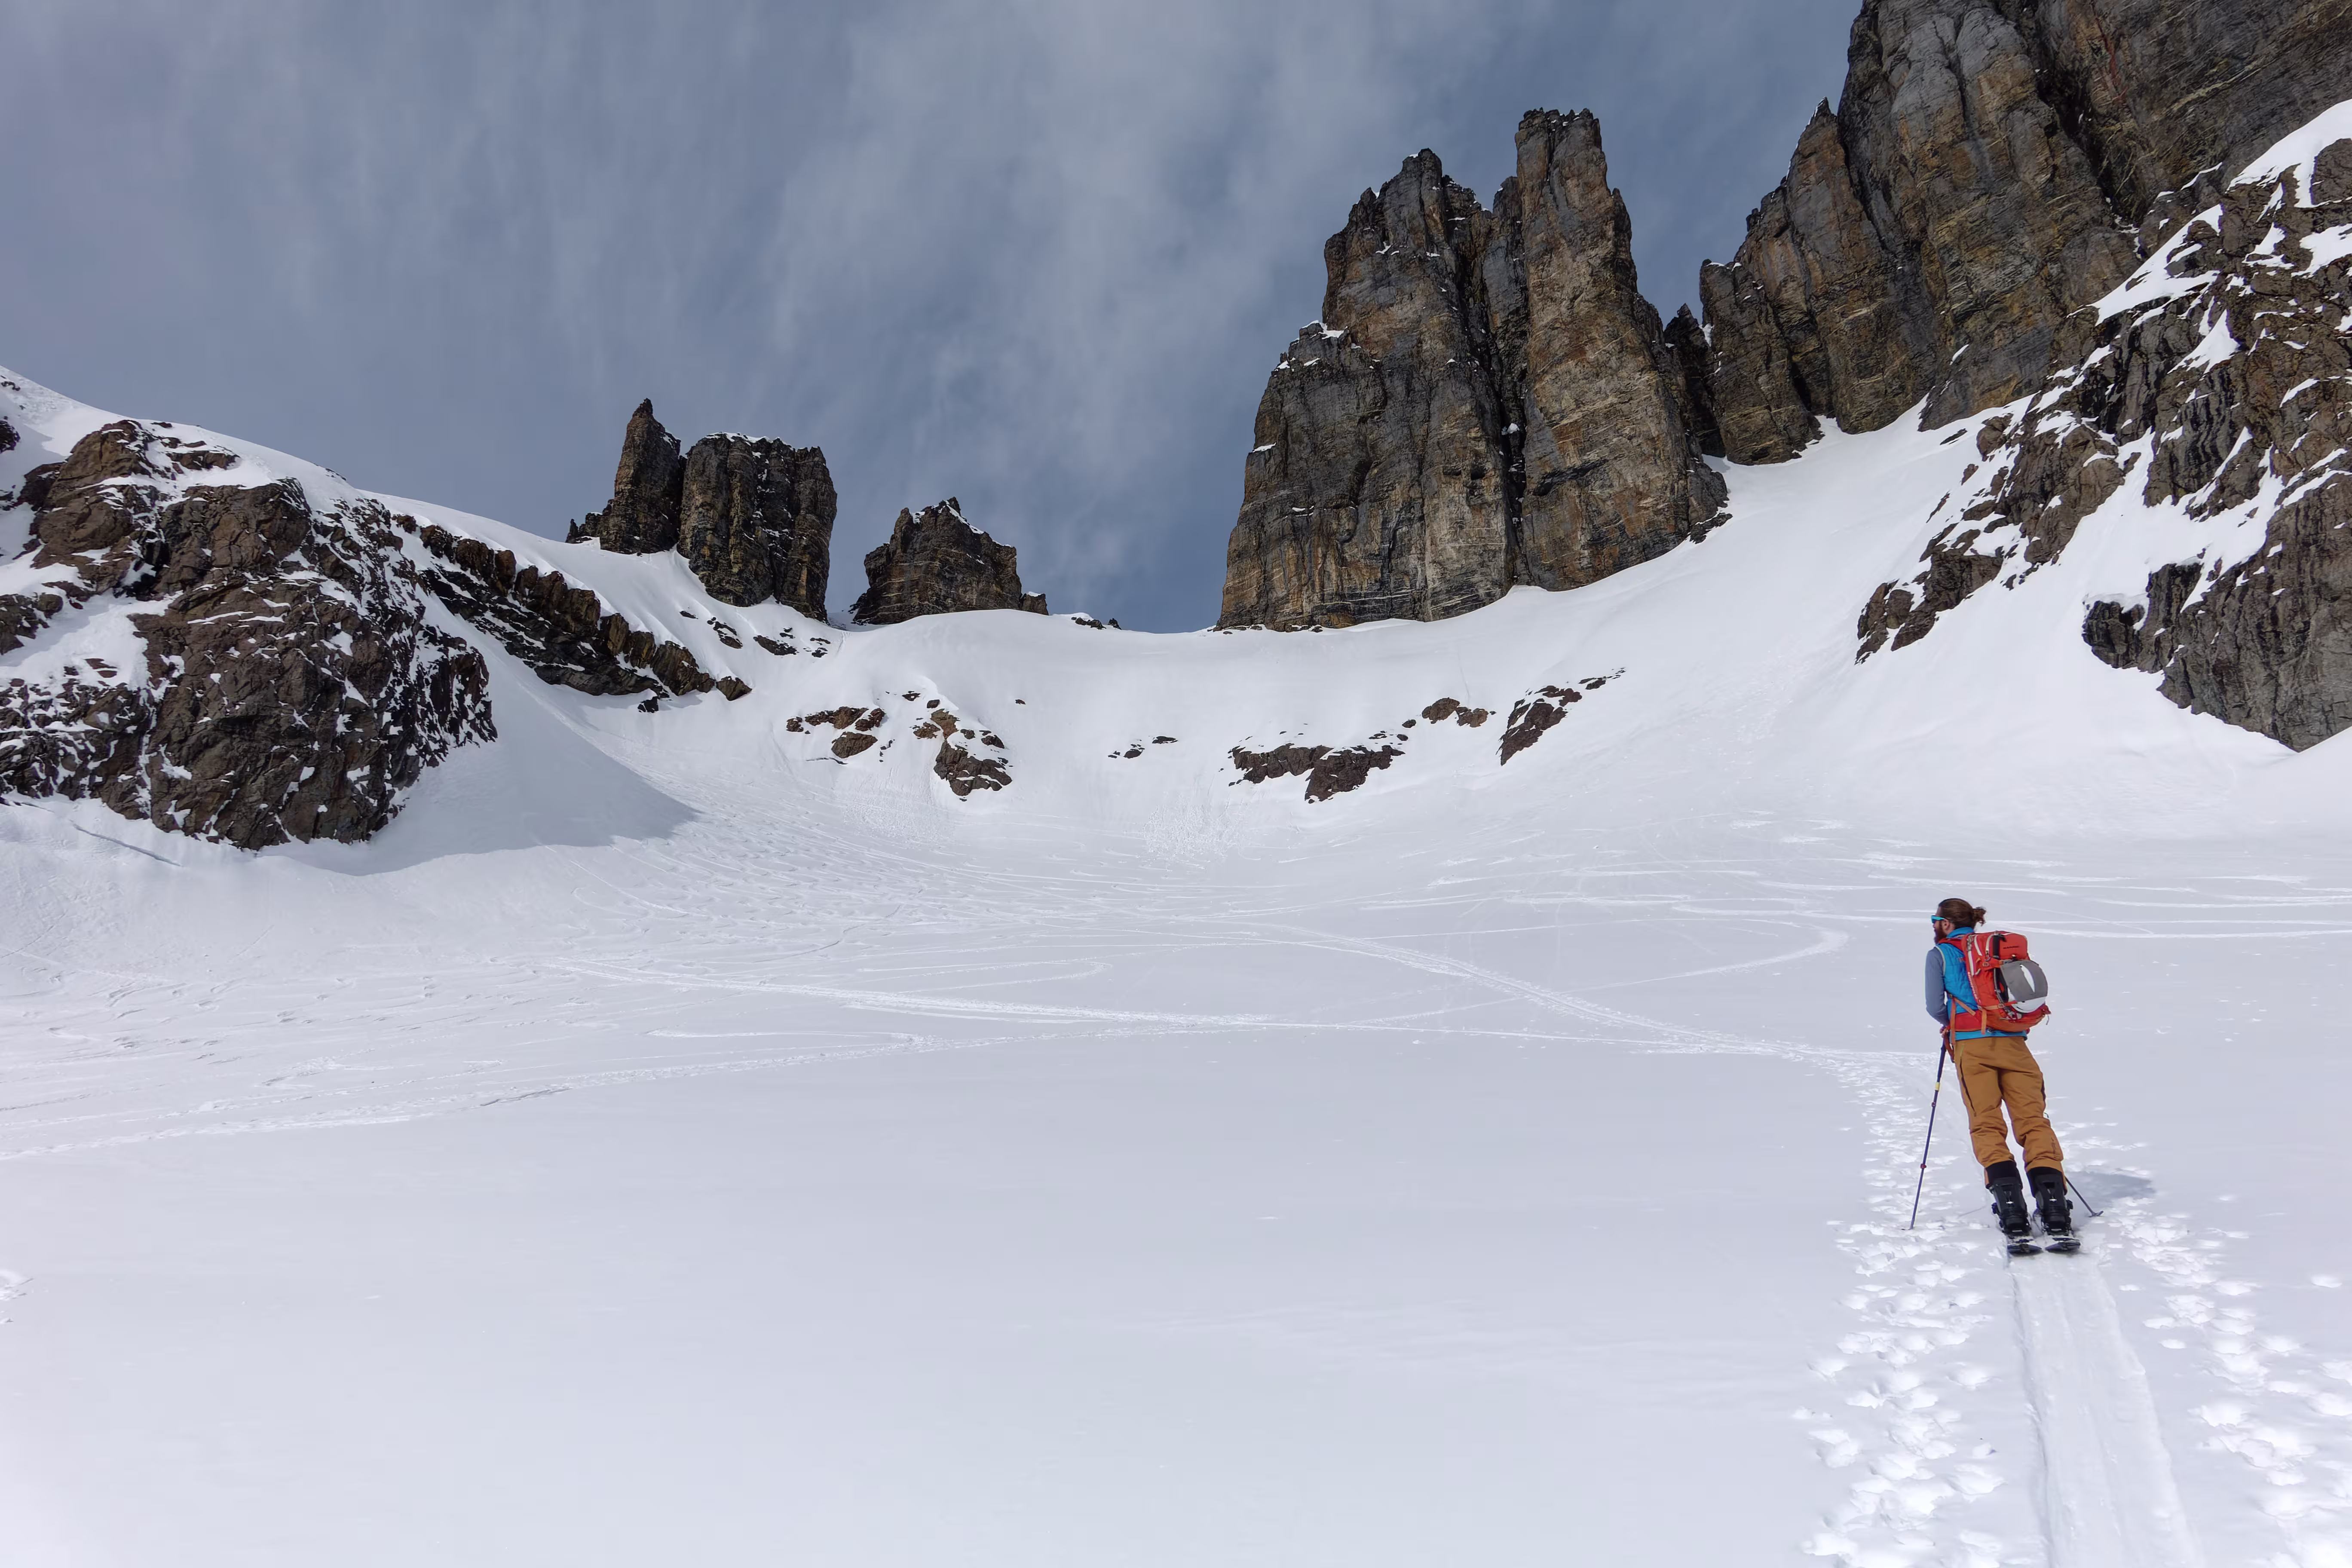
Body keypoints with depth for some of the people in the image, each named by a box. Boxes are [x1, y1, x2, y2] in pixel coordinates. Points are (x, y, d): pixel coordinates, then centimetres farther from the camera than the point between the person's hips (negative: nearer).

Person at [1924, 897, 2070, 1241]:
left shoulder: (1940, 954, 9)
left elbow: (1936, 1008, 2)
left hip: (1972, 1045, -3)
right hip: (2013, 1042, 3)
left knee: (1987, 1124, -3)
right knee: (2033, 1119, 0)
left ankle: (2009, 1200, -17)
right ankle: (2053, 1201, -13)